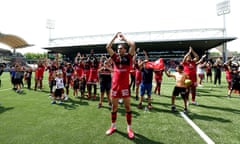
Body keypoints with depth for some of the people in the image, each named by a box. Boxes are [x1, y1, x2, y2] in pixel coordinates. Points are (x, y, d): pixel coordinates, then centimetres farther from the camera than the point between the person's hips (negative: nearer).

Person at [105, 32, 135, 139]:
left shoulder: (128, 57, 2)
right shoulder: (115, 57, 9)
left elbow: (132, 44, -9)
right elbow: (108, 47, 4)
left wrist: (124, 38, 5)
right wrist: (115, 36, 9)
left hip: (125, 86, -3)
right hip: (115, 85, 3)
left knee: (127, 106, 5)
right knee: (114, 106, 12)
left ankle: (129, 128, 19)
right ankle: (113, 126, 28)